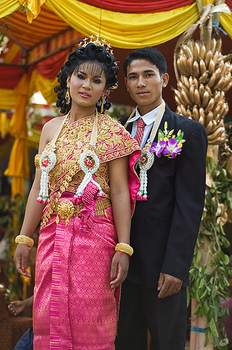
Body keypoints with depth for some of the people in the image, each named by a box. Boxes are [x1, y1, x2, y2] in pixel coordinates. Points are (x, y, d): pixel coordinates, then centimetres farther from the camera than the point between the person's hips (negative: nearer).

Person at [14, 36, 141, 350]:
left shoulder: (111, 131, -3)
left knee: (89, 323, 1)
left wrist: (123, 248, -11)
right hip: (53, 237, 4)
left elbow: (119, 192, -6)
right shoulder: (51, 128, 10)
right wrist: (24, 238, 10)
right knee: (49, 319, 8)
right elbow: (39, 187, 12)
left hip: (94, 239, -4)